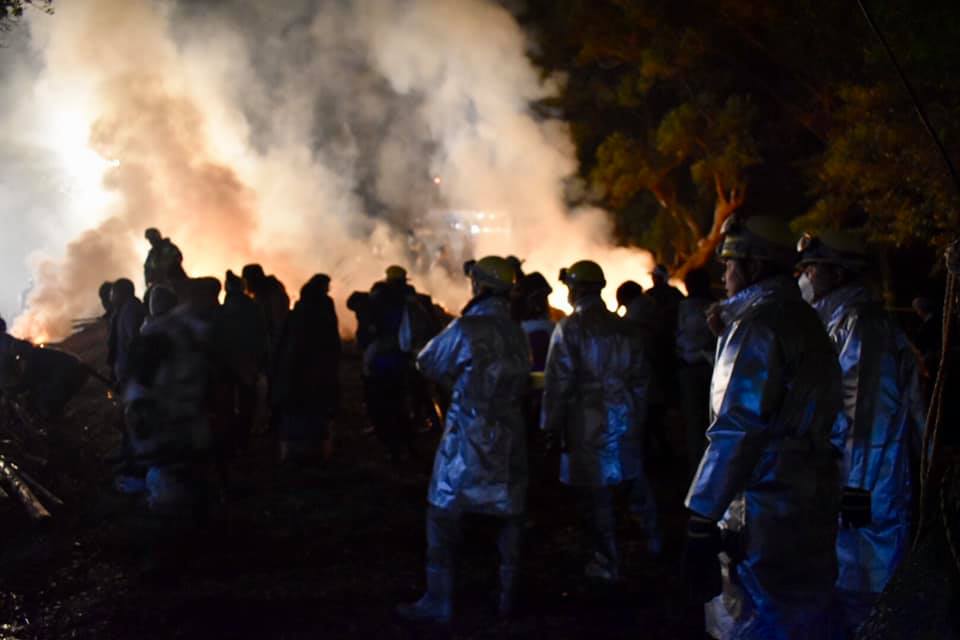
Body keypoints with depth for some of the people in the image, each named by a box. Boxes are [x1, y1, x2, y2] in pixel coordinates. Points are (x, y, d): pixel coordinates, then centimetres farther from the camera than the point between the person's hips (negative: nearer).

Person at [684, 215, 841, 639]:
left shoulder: (758, 325, -14)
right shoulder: (807, 321, 16)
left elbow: (736, 431, -21)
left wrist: (701, 524, -22)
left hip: (765, 521, -10)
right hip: (813, 511, 10)